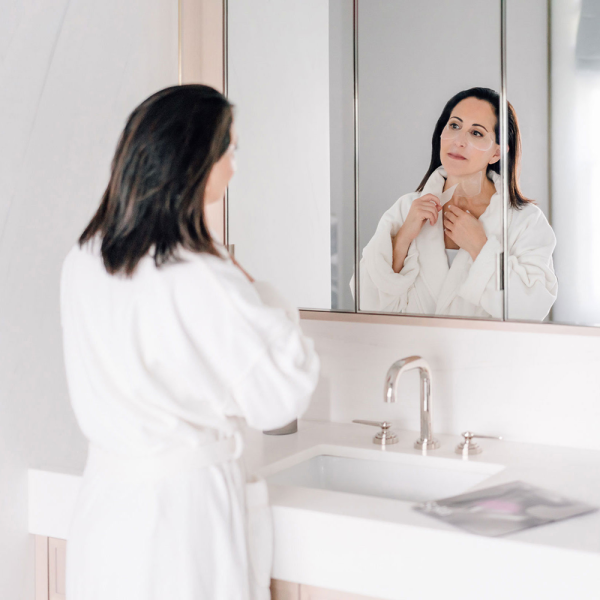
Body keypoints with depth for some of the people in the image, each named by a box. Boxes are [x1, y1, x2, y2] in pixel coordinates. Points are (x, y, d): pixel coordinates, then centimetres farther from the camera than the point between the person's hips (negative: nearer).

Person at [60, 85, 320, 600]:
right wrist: (261, 294, -4)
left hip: (105, 499, 6)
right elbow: (279, 399, -14)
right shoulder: (207, 282, -21)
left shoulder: (82, 263, -1)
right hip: (187, 504, -6)